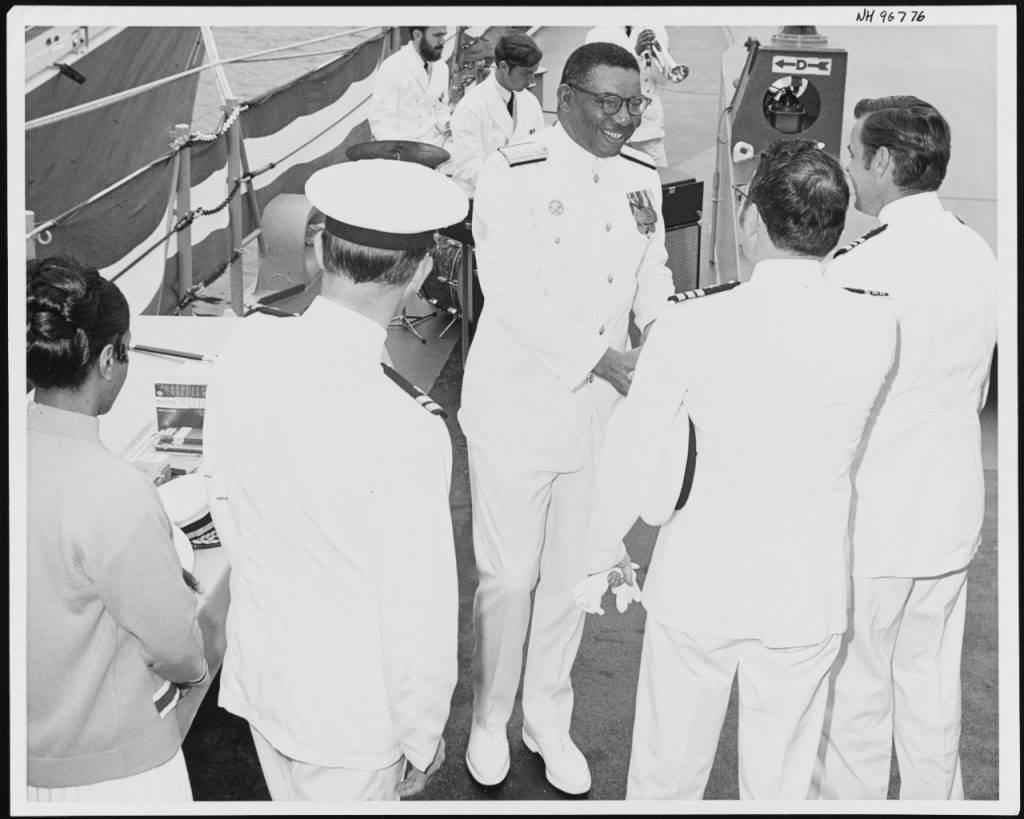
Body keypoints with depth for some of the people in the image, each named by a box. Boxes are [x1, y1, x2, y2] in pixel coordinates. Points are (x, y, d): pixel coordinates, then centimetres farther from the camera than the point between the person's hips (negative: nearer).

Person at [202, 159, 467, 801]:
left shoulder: (248, 348, -15)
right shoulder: (406, 433, -33)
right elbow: (419, 612, -23)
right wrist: (422, 741, -6)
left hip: (258, 669, 6)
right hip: (349, 709, -5)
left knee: (290, 800, 29)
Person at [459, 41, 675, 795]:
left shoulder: (643, 178, 5)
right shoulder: (513, 175, -13)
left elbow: (653, 278, 11)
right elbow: (512, 292, -21)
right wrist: (603, 358, -27)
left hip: (600, 411, 5)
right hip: (518, 407, -5)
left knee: (573, 574, 15)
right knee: (509, 576, 6)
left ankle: (548, 719, 35)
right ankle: (490, 719, 30)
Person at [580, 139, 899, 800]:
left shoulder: (693, 326, -18)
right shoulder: (878, 326, -12)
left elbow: (632, 455, -10)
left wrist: (606, 550, 8)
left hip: (698, 585, -2)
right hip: (808, 596, 2)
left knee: (669, 772, 19)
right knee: (781, 782, 20)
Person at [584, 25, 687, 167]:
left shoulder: (655, 29, 6)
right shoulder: (598, 35, -2)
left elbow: (662, 78, -1)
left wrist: (656, 55, -22)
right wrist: (636, 51, -26)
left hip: (650, 127, 2)